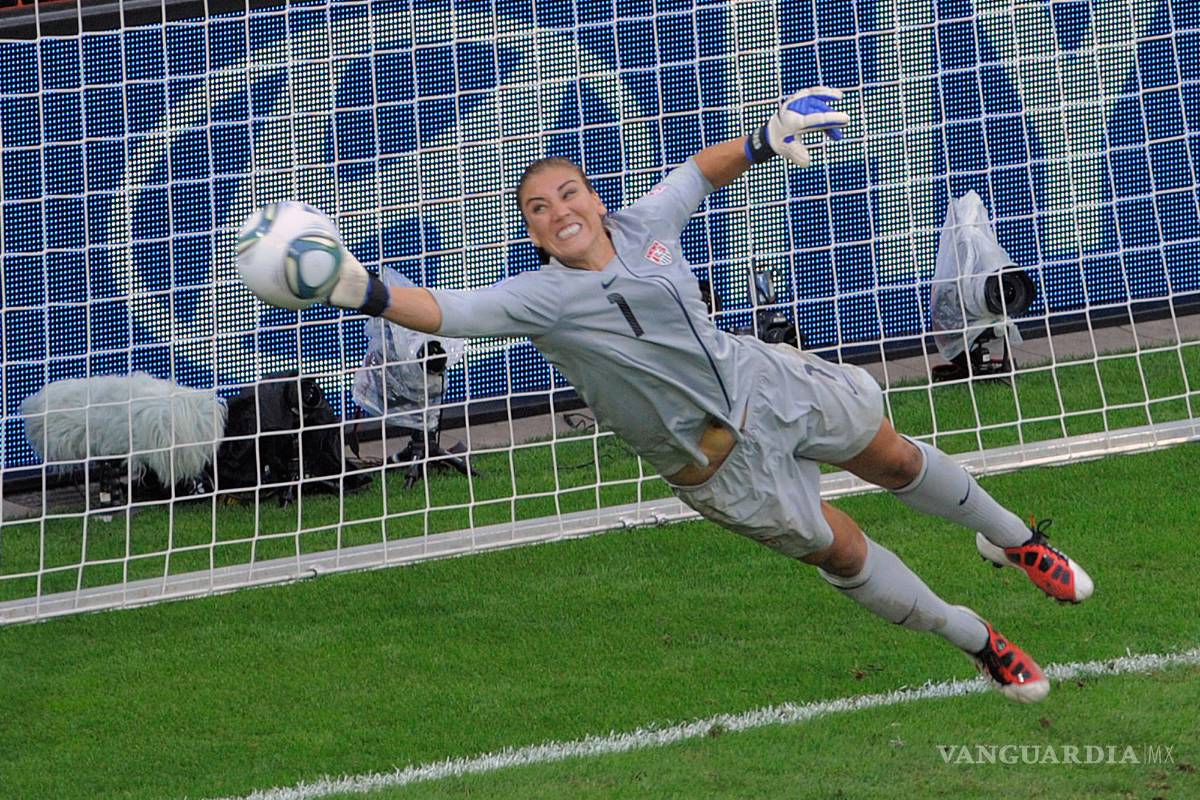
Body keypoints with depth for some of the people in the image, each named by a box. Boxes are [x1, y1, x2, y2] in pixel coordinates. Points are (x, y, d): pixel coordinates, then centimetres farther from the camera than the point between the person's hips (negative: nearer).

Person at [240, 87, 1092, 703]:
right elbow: (448, 311, -33)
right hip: (719, 457, -4)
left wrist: (765, 140, 0)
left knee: (894, 458, 19)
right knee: (841, 551, 4)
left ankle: (1011, 537, 49)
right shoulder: (543, 298, -21)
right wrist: (368, 293, -48)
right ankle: (979, 643, 26)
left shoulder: (644, 223, -8)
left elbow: (699, 171, 12)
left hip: (765, 380, 4)